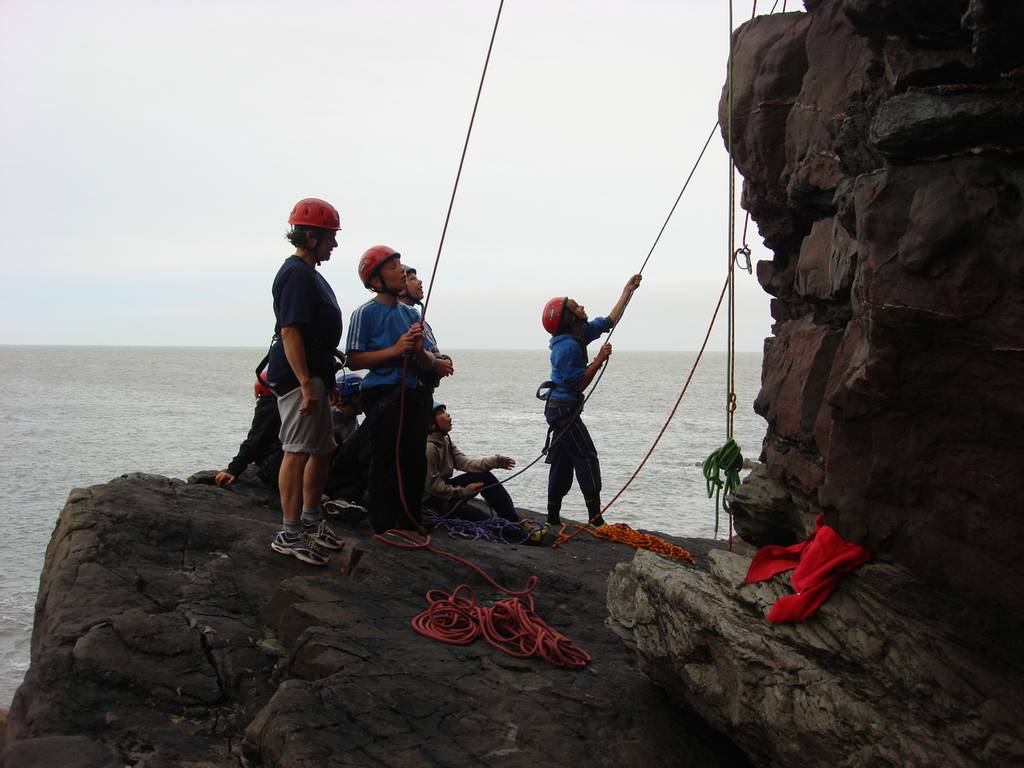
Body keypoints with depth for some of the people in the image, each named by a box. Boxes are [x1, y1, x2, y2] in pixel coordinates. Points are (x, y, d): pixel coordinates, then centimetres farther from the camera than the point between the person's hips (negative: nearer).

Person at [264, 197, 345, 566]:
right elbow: (290, 332, -22)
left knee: (322, 450, 17)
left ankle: (311, 521, 28)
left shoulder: (309, 273, 19)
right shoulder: (296, 274, -14)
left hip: (314, 375, 11)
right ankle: (290, 533, -2)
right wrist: (306, 384, -26)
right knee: (298, 452, -8)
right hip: (300, 376, -11)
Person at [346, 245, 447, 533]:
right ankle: (383, 527, 8)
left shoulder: (411, 314, 14)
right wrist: (394, 350, -18)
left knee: (415, 461, 10)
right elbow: (354, 359, -12)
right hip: (382, 396, -6)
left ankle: (410, 522, 23)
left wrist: (420, 350, -9)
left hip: (411, 395, 7)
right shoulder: (366, 313, -5)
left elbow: (430, 365, 13)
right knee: (386, 463, -3)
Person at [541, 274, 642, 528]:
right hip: (565, 409, -10)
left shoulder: (580, 334, 8)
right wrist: (600, 360, -17)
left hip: (559, 408, 10)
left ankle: (553, 517, 14)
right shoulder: (568, 347, -20)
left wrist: (628, 290, 19)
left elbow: (609, 321, 18)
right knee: (587, 459, -8)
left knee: (562, 462, 11)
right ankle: (596, 519, -8)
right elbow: (580, 383, -20)